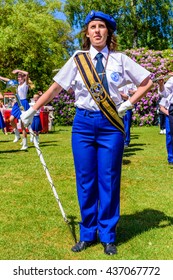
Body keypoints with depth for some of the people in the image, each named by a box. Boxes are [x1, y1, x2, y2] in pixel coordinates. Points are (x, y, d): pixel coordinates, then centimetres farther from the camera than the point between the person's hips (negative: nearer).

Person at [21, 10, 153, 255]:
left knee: (109, 180, 2)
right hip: (83, 123, 1)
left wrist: (128, 104, 1)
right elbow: (56, 87, 5)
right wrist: (32, 110, 4)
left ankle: (108, 236, 17)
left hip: (111, 125, 0)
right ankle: (87, 234, 20)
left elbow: (147, 82, 11)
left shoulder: (120, 59, 4)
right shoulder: (78, 59, 4)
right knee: (85, 181, 5)